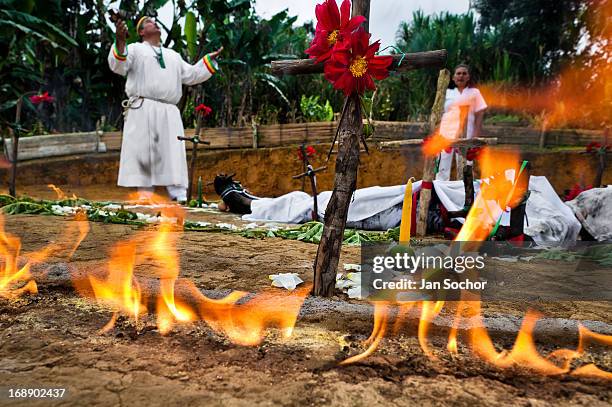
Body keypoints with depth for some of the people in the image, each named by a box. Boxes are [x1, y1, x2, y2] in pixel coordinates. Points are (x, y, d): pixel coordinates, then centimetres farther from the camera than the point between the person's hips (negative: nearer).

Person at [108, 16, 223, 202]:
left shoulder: (173, 55, 30)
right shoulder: (135, 49, 14)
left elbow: (192, 75, 28)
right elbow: (118, 66, -2)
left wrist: (210, 60, 23)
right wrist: (120, 41, -18)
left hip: (169, 112, 4)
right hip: (142, 110, -3)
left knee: (173, 154, -4)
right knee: (143, 153, -5)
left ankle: (180, 197, -6)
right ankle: (145, 197, 0)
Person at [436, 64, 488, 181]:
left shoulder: (474, 92, 9)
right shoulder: (447, 93, 14)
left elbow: (479, 115, 4)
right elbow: (439, 115, 14)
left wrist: (476, 137, -5)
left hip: (465, 136, -2)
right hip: (446, 136, 2)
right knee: (442, 168, 0)